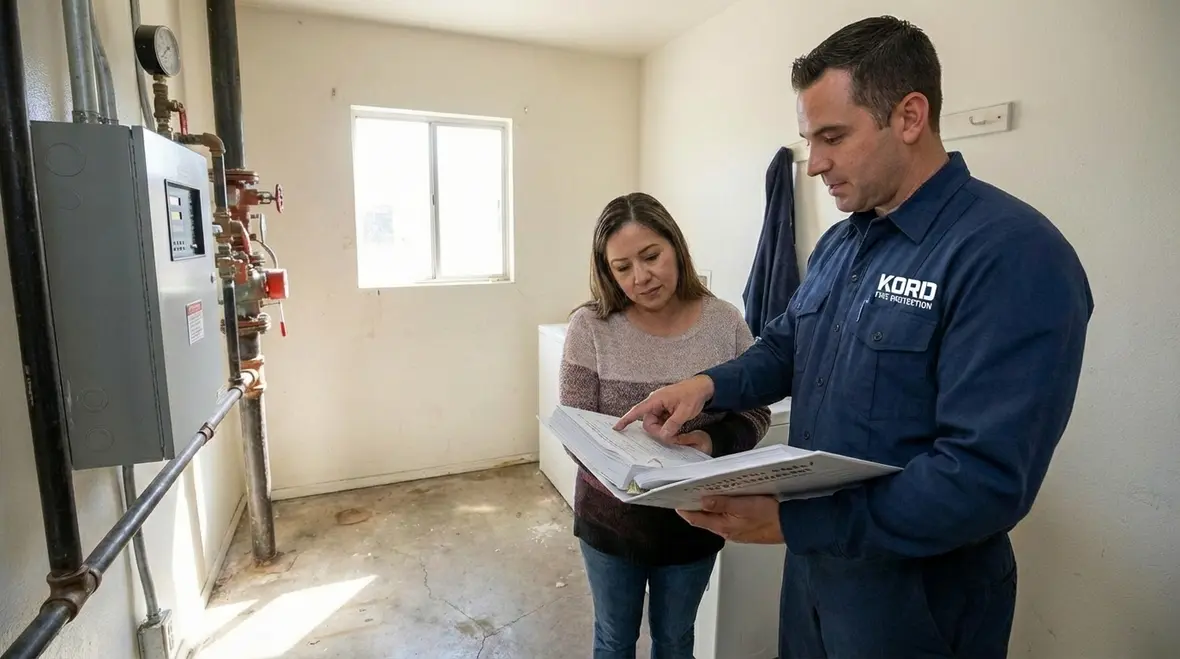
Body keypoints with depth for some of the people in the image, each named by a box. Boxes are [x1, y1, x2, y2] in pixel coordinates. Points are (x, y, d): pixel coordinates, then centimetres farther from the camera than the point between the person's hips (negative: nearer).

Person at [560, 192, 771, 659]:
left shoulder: (724, 322, -10)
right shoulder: (591, 326, -15)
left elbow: (756, 414, -4)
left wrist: (712, 441, -24)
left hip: (694, 519, 1)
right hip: (611, 518, -1)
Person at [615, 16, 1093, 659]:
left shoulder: (1013, 255, -23)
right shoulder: (838, 243, 3)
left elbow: (986, 480, -28)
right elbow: (784, 348, 10)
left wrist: (791, 520, -30)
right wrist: (708, 384, -9)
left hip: (916, 603, -7)